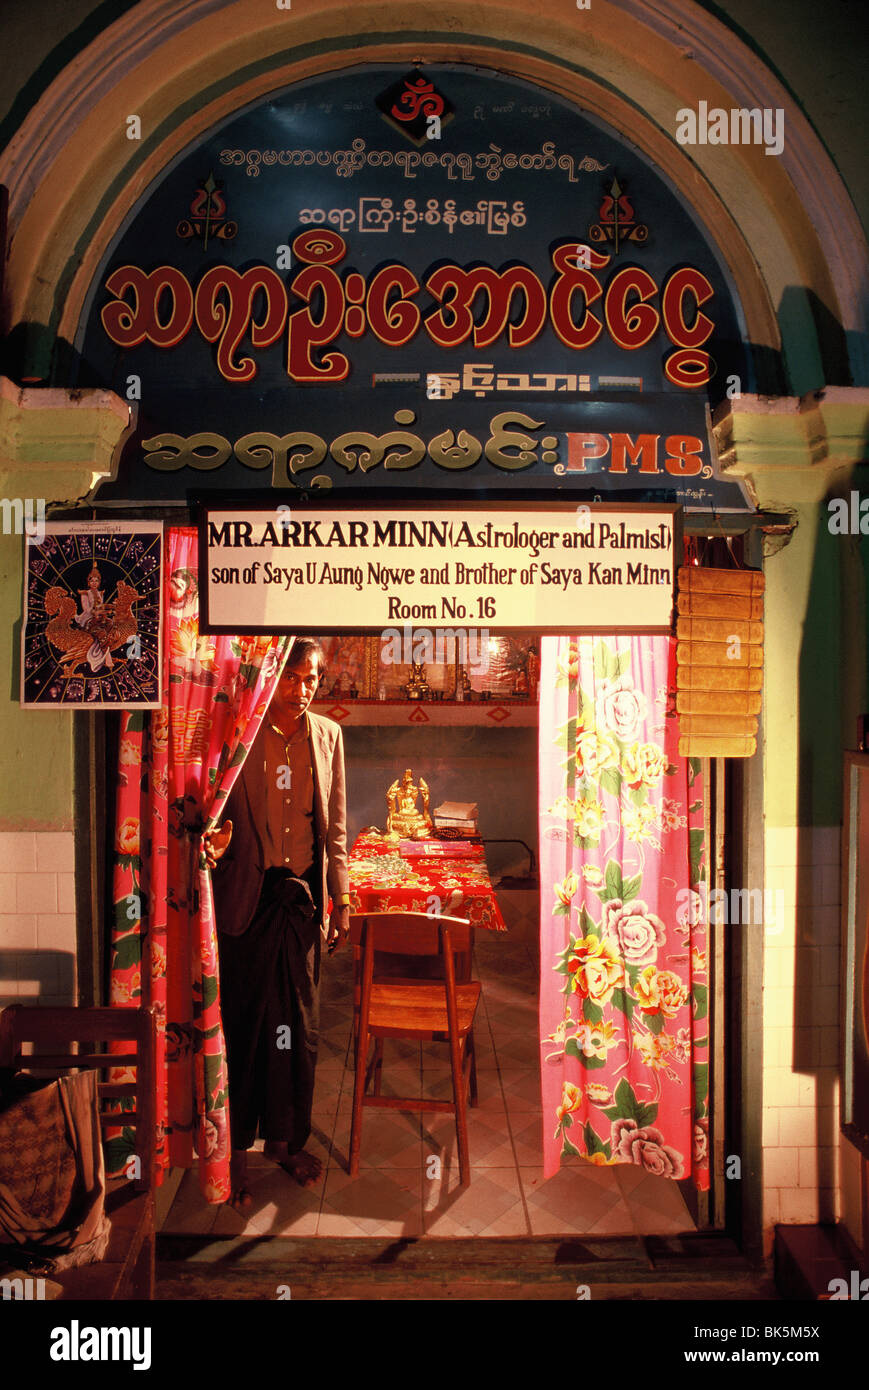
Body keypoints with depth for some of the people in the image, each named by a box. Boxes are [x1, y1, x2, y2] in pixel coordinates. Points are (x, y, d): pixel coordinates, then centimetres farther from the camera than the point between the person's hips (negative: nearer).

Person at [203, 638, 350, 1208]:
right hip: (248, 898, -3)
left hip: (304, 896, 3)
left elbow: (335, 826, 10)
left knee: (300, 1024, 12)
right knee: (243, 1024, 5)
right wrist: (213, 837, -24)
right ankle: (235, 1150, 24)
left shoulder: (327, 736, 5)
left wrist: (341, 899, 10)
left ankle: (289, 1139, 31)